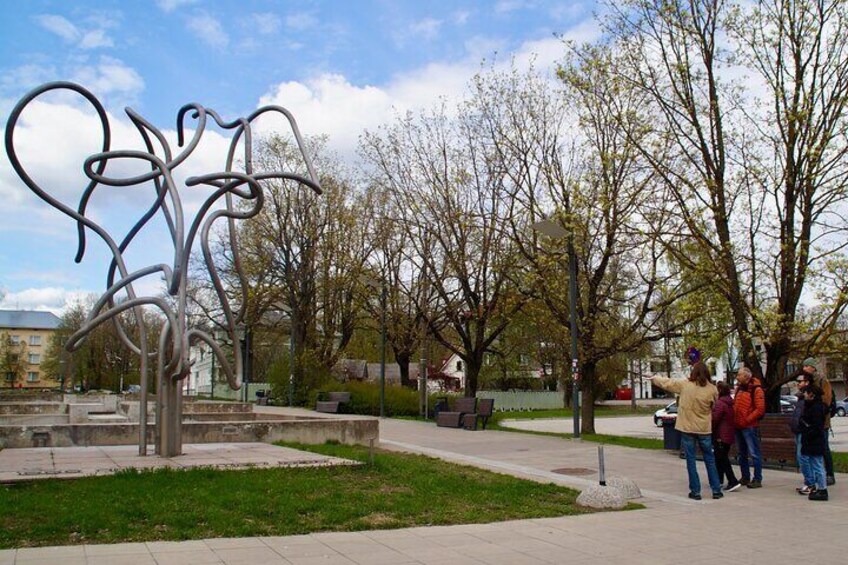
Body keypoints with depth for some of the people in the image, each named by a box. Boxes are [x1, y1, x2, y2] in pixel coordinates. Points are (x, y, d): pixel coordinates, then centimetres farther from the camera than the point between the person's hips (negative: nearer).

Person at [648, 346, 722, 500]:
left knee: (691, 460, 6)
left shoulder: (684, 385, -10)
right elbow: (714, 406, 10)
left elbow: (666, 383, 4)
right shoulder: (712, 389, -7)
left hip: (687, 428, -1)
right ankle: (716, 490, 15)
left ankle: (695, 491, 8)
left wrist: (653, 378, 22)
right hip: (705, 429, 1)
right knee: (710, 460, 12)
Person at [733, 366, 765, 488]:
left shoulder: (756, 389, -10)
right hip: (738, 426, 8)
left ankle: (757, 479, 1)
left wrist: (747, 419, -17)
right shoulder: (739, 388, 15)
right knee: (741, 454, 13)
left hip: (750, 426, -8)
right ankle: (745, 477, 22)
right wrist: (734, 419, 7)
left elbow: (760, 409, -16)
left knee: (754, 453, -4)